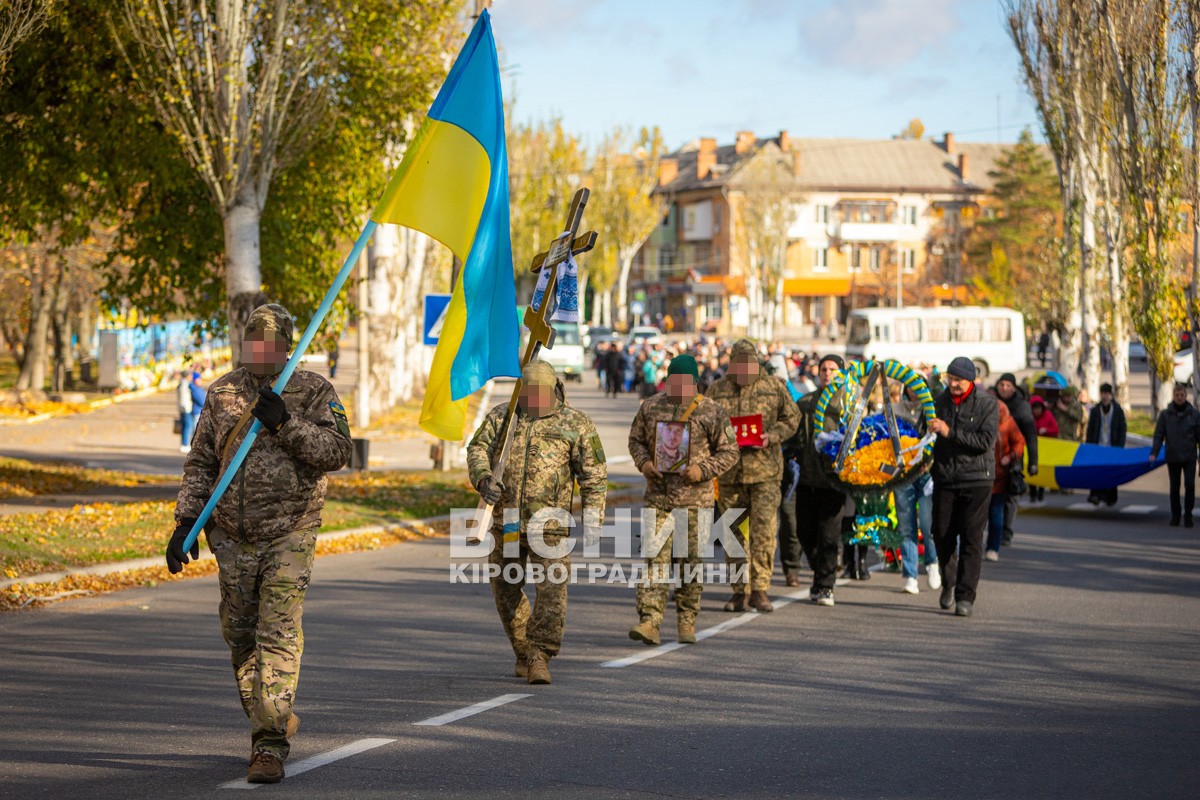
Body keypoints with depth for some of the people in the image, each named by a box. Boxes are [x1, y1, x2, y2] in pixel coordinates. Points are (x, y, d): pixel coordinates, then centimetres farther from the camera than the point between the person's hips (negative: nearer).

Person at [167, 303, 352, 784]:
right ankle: (272, 720, 30)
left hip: (288, 536, -4)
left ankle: (270, 745, -14)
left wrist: (286, 423, -20)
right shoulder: (223, 393, 8)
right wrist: (185, 522, 2)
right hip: (233, 537, 4)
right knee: (240, 636, 11)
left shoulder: (313, 392, -1)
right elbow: (200, 463, 11)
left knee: (279, 636, -13)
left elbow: (338, 451, -12)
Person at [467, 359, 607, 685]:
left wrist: (592, 520, -5)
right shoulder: (501, 416, 12)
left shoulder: (576, 424, 5)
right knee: (506, 590, 9)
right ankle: (524, 653, 25)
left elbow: (594, 474, 3)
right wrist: (484, 479, -19)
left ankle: (540, 657, -7)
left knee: (551, 590, -13)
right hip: (505, 521, 3)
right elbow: (477, 449, 3)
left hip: (549, 524, -3)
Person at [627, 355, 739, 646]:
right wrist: (643, 462, -5)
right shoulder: (650, 407, 6)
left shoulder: (712, 412, -2)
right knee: (654, 558, -9)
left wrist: (703, 470, -14)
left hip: (695, 499, -1)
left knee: (691, 561, 6)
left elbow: (730, 451, 1)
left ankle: (687, 621, 19)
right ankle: (649, 621, -13)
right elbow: (636, 439, 16)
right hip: (657, 496, 1)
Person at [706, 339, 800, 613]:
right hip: (729, 469, 2)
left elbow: (791, 418, 9)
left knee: (764, 528, -10)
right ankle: (739, 590, 12)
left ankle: (760, 589, -4)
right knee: (734, 531, 5)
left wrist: (772, 436, -9)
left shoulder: (775, 387, 5)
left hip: (765, 469, -2)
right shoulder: (717, 389, 9)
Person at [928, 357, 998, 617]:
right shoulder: (940, 402, 8)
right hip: (945, 479, 4)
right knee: (942, 535, 5)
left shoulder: (987, 403, -4)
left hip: (976, 480, -4)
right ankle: (948, 583, 29)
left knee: (971, 537, -7)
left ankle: (965, 596, -5)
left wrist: (950, 432, -19)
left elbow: (986, 441, -16)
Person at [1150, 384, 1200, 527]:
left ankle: (1188, 514, 1)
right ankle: (1175, 515, 18)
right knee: (1174, 487, 7)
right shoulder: (1165, 414, 2)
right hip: (1172, 457, 1)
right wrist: (1154, 452, -11)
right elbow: (1159, 435, 0)